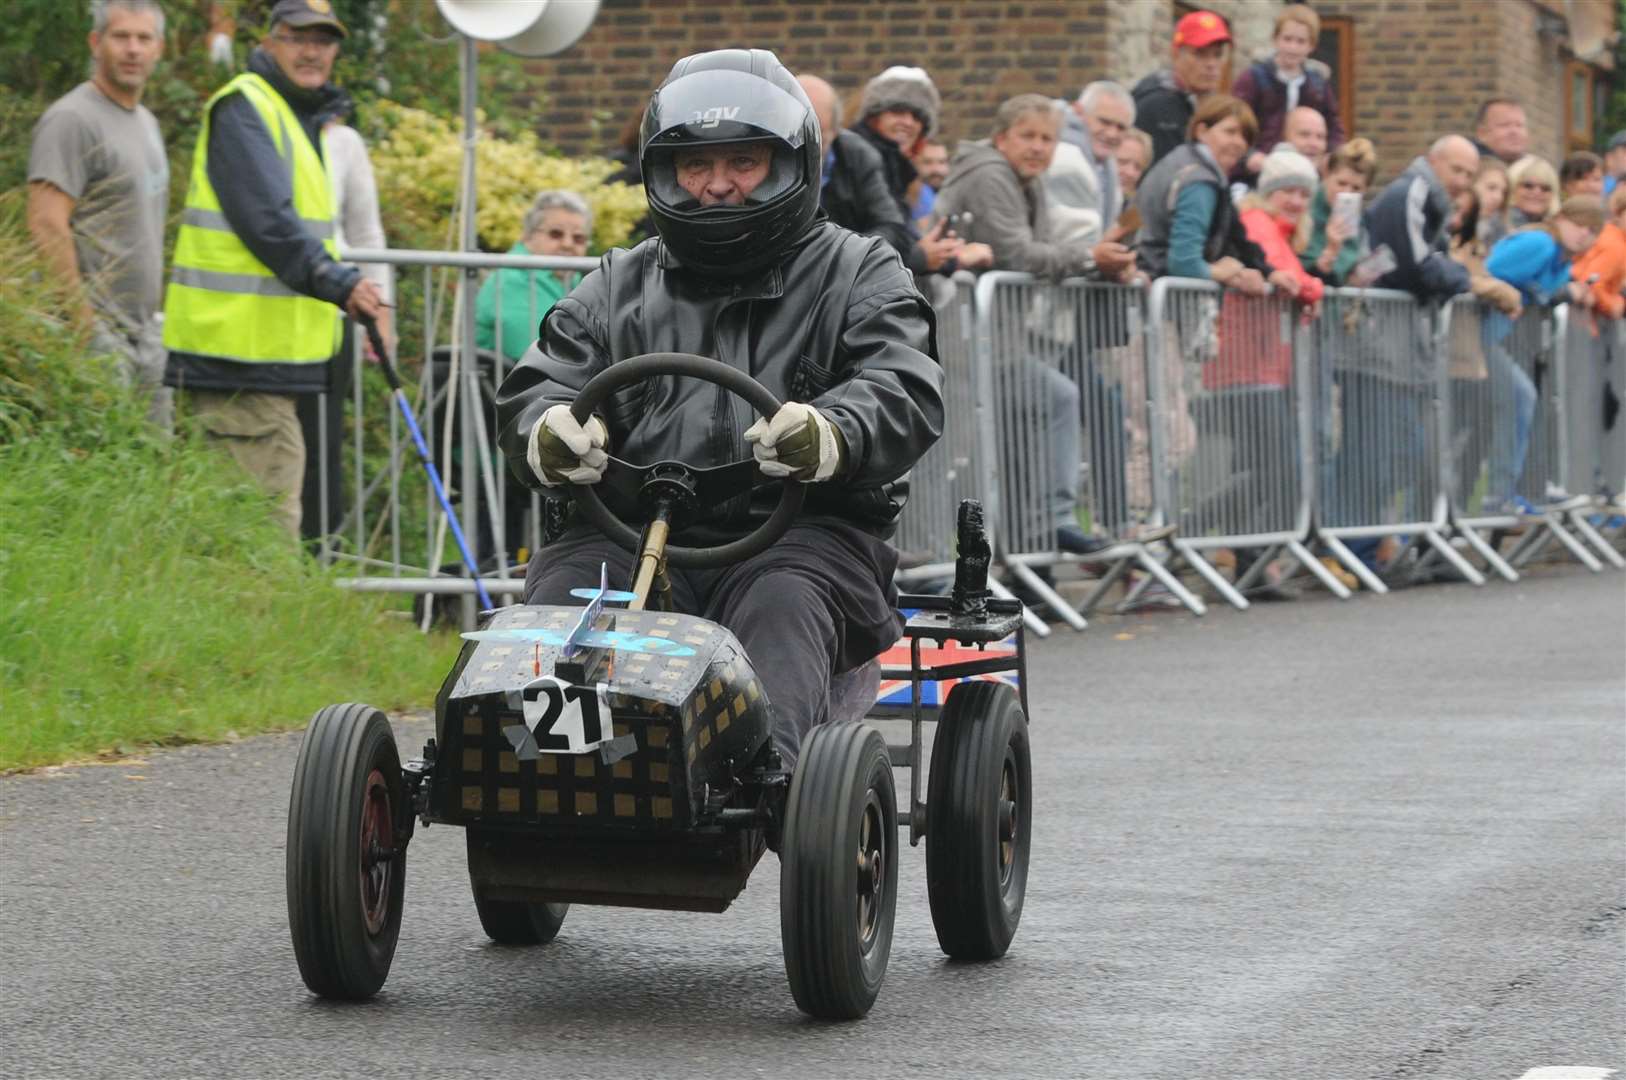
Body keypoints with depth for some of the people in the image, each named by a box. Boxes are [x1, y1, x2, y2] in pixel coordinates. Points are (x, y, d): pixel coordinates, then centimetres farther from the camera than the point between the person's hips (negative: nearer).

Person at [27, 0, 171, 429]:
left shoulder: (146, 122, 20)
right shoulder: (73, 120, -11)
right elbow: (47, 224, -18)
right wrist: (81, 315, -21)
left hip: (145, 328, 10)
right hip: (100, 333, -10)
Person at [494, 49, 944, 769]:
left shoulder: (858, 274, 15)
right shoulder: (618, 286, 25)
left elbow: (902, 391, -3)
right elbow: (540, 385, 13)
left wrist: (832, 434, -29)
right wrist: (550, 432, -16)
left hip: (802, 531, -3)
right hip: (635, 536, 3)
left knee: (782, 604, -36)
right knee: (564, 588, -28)